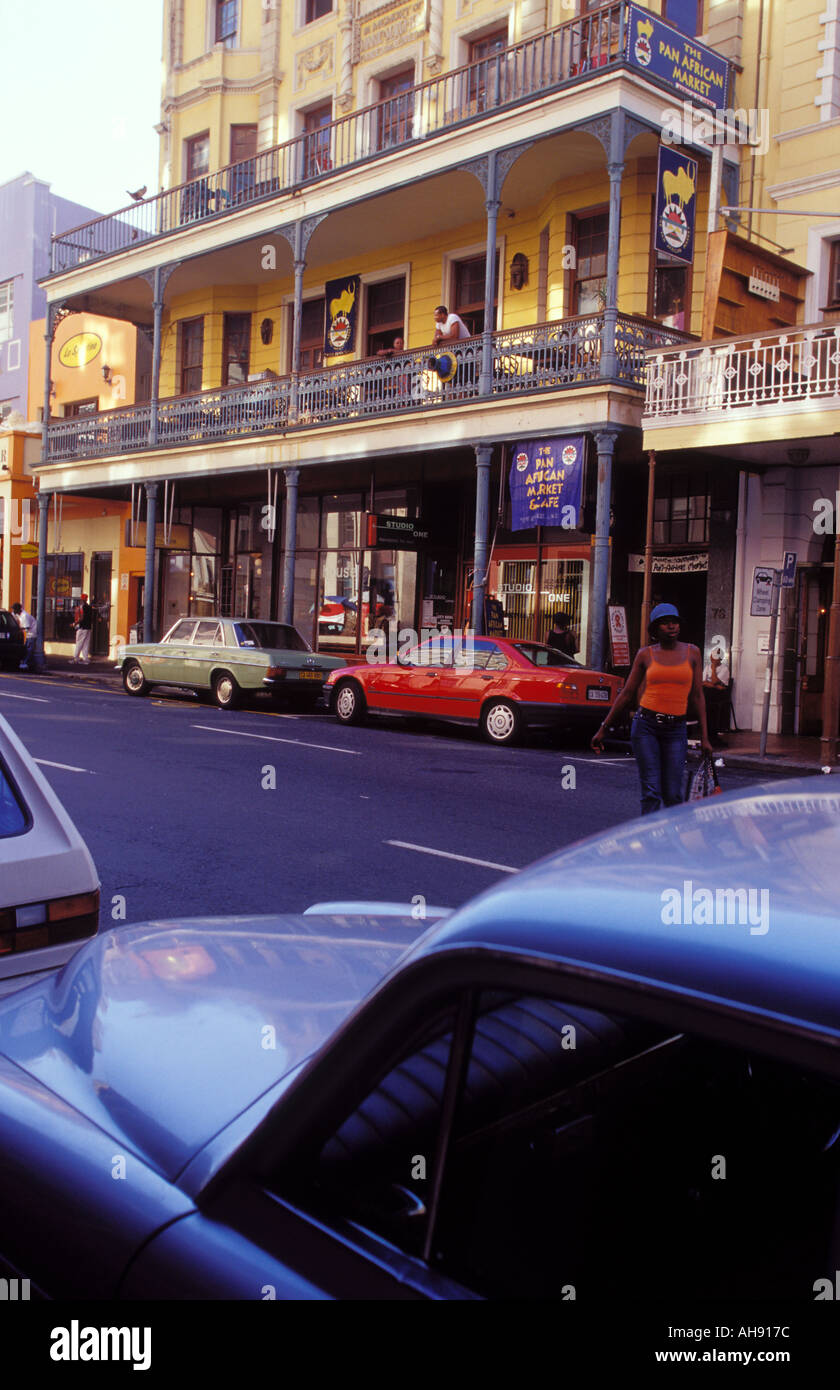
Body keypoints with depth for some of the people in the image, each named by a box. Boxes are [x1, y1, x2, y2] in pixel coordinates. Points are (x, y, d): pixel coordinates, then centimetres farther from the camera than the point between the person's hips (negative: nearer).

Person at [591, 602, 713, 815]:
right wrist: (603, 728, 8)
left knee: (673, 795, -1)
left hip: (676, 729, 1)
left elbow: (697, 696, 8)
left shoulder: (691, 652, 7)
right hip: (646, 726, -1)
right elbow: (627, 694, 10)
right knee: (651, 792, -5)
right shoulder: (646, 654, 5)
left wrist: (704, 737, 5)